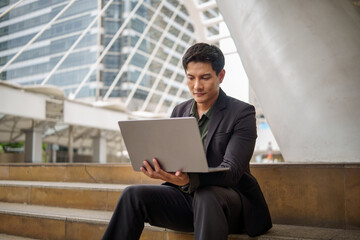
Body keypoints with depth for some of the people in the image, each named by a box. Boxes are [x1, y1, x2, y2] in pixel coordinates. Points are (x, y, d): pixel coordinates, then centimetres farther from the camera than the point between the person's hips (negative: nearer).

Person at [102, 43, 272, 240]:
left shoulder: (242, 113, -7)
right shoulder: (179, 112, 10)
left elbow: (231, 171, -18)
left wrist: (189, 180, -37)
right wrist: (158, 167, -18)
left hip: (230, 200, -4)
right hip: (187, 197, 5)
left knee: (206, 195, -39)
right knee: (133, 194, -19)